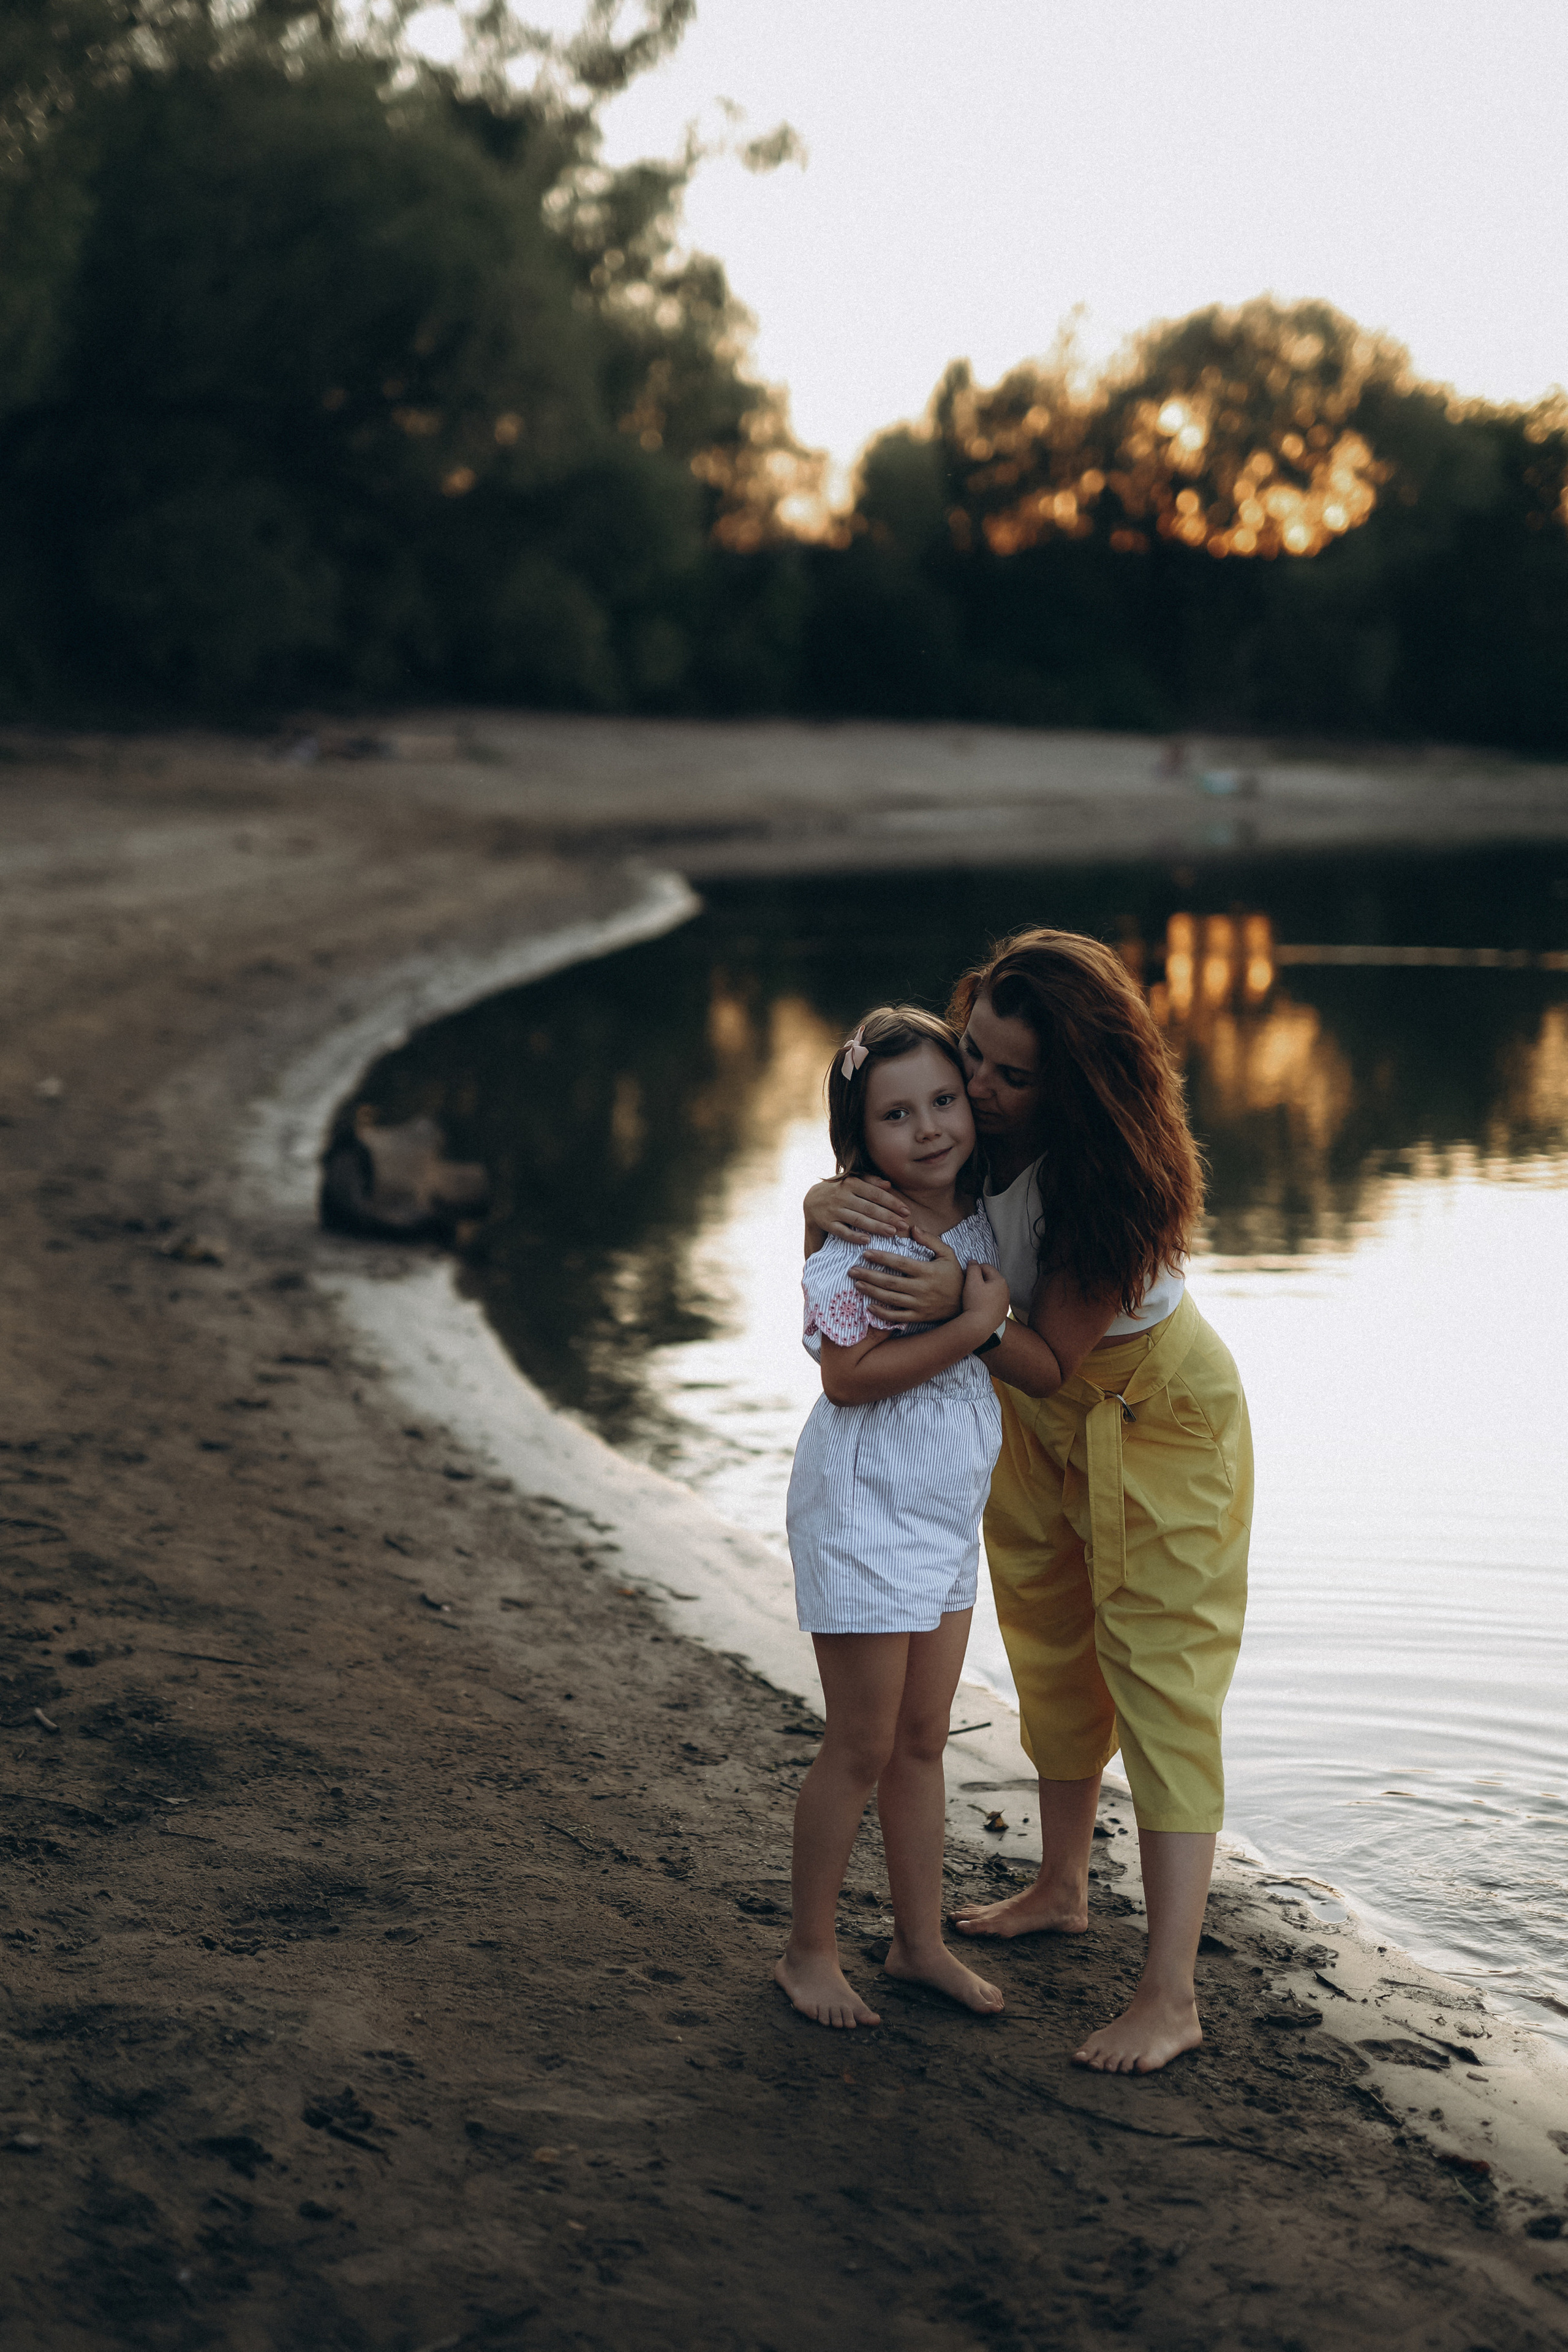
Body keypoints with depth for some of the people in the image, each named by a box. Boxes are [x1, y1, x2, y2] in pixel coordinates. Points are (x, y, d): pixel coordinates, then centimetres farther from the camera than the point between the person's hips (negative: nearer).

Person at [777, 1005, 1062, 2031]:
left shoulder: (980, 1222, 3)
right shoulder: (855, 1238, -17)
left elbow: (1045, 1368, 2)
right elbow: (848, 1376, -25)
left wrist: (983, 1314, -17)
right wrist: (970, 1324, -25)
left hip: (950, 1514, 7)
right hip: (864, 1510, -7)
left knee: (923, 1739, 15)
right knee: (862, 1746, 1)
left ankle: (921, 1939, 27)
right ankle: (810, 1950, 17)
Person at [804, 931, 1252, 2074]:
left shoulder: (1111, 1174, -34)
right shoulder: (967, 1121, -16)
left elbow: (1054, 1347, -29)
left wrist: (962, 1299, -45)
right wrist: (827, 1202, -31)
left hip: (1156, 1419, -7)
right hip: (1041, 1422, 7)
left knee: (1160, 1682, -11)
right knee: (1053, 1657, 21)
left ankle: (1172, 1994, -11)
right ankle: (1062, 1890, 41)